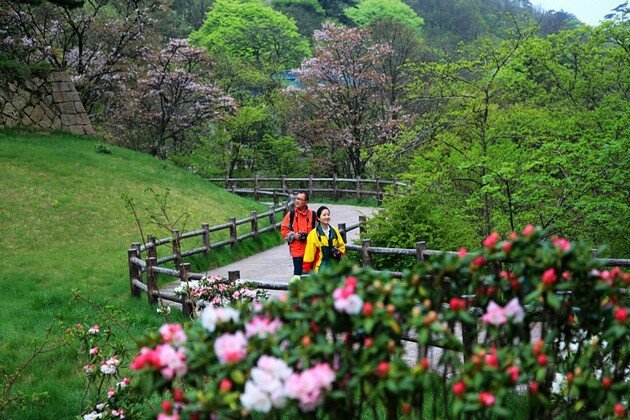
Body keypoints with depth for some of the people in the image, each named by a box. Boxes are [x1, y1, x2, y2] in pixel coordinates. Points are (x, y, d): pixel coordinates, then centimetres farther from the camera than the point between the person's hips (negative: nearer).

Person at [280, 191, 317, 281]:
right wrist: (293, 235, -8)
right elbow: (283, 229, 7)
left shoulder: (312, 215, 2)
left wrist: (309, 236, -9)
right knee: (298, 271, -5)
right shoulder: (291, 214, 4)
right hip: (296, 249, -1)